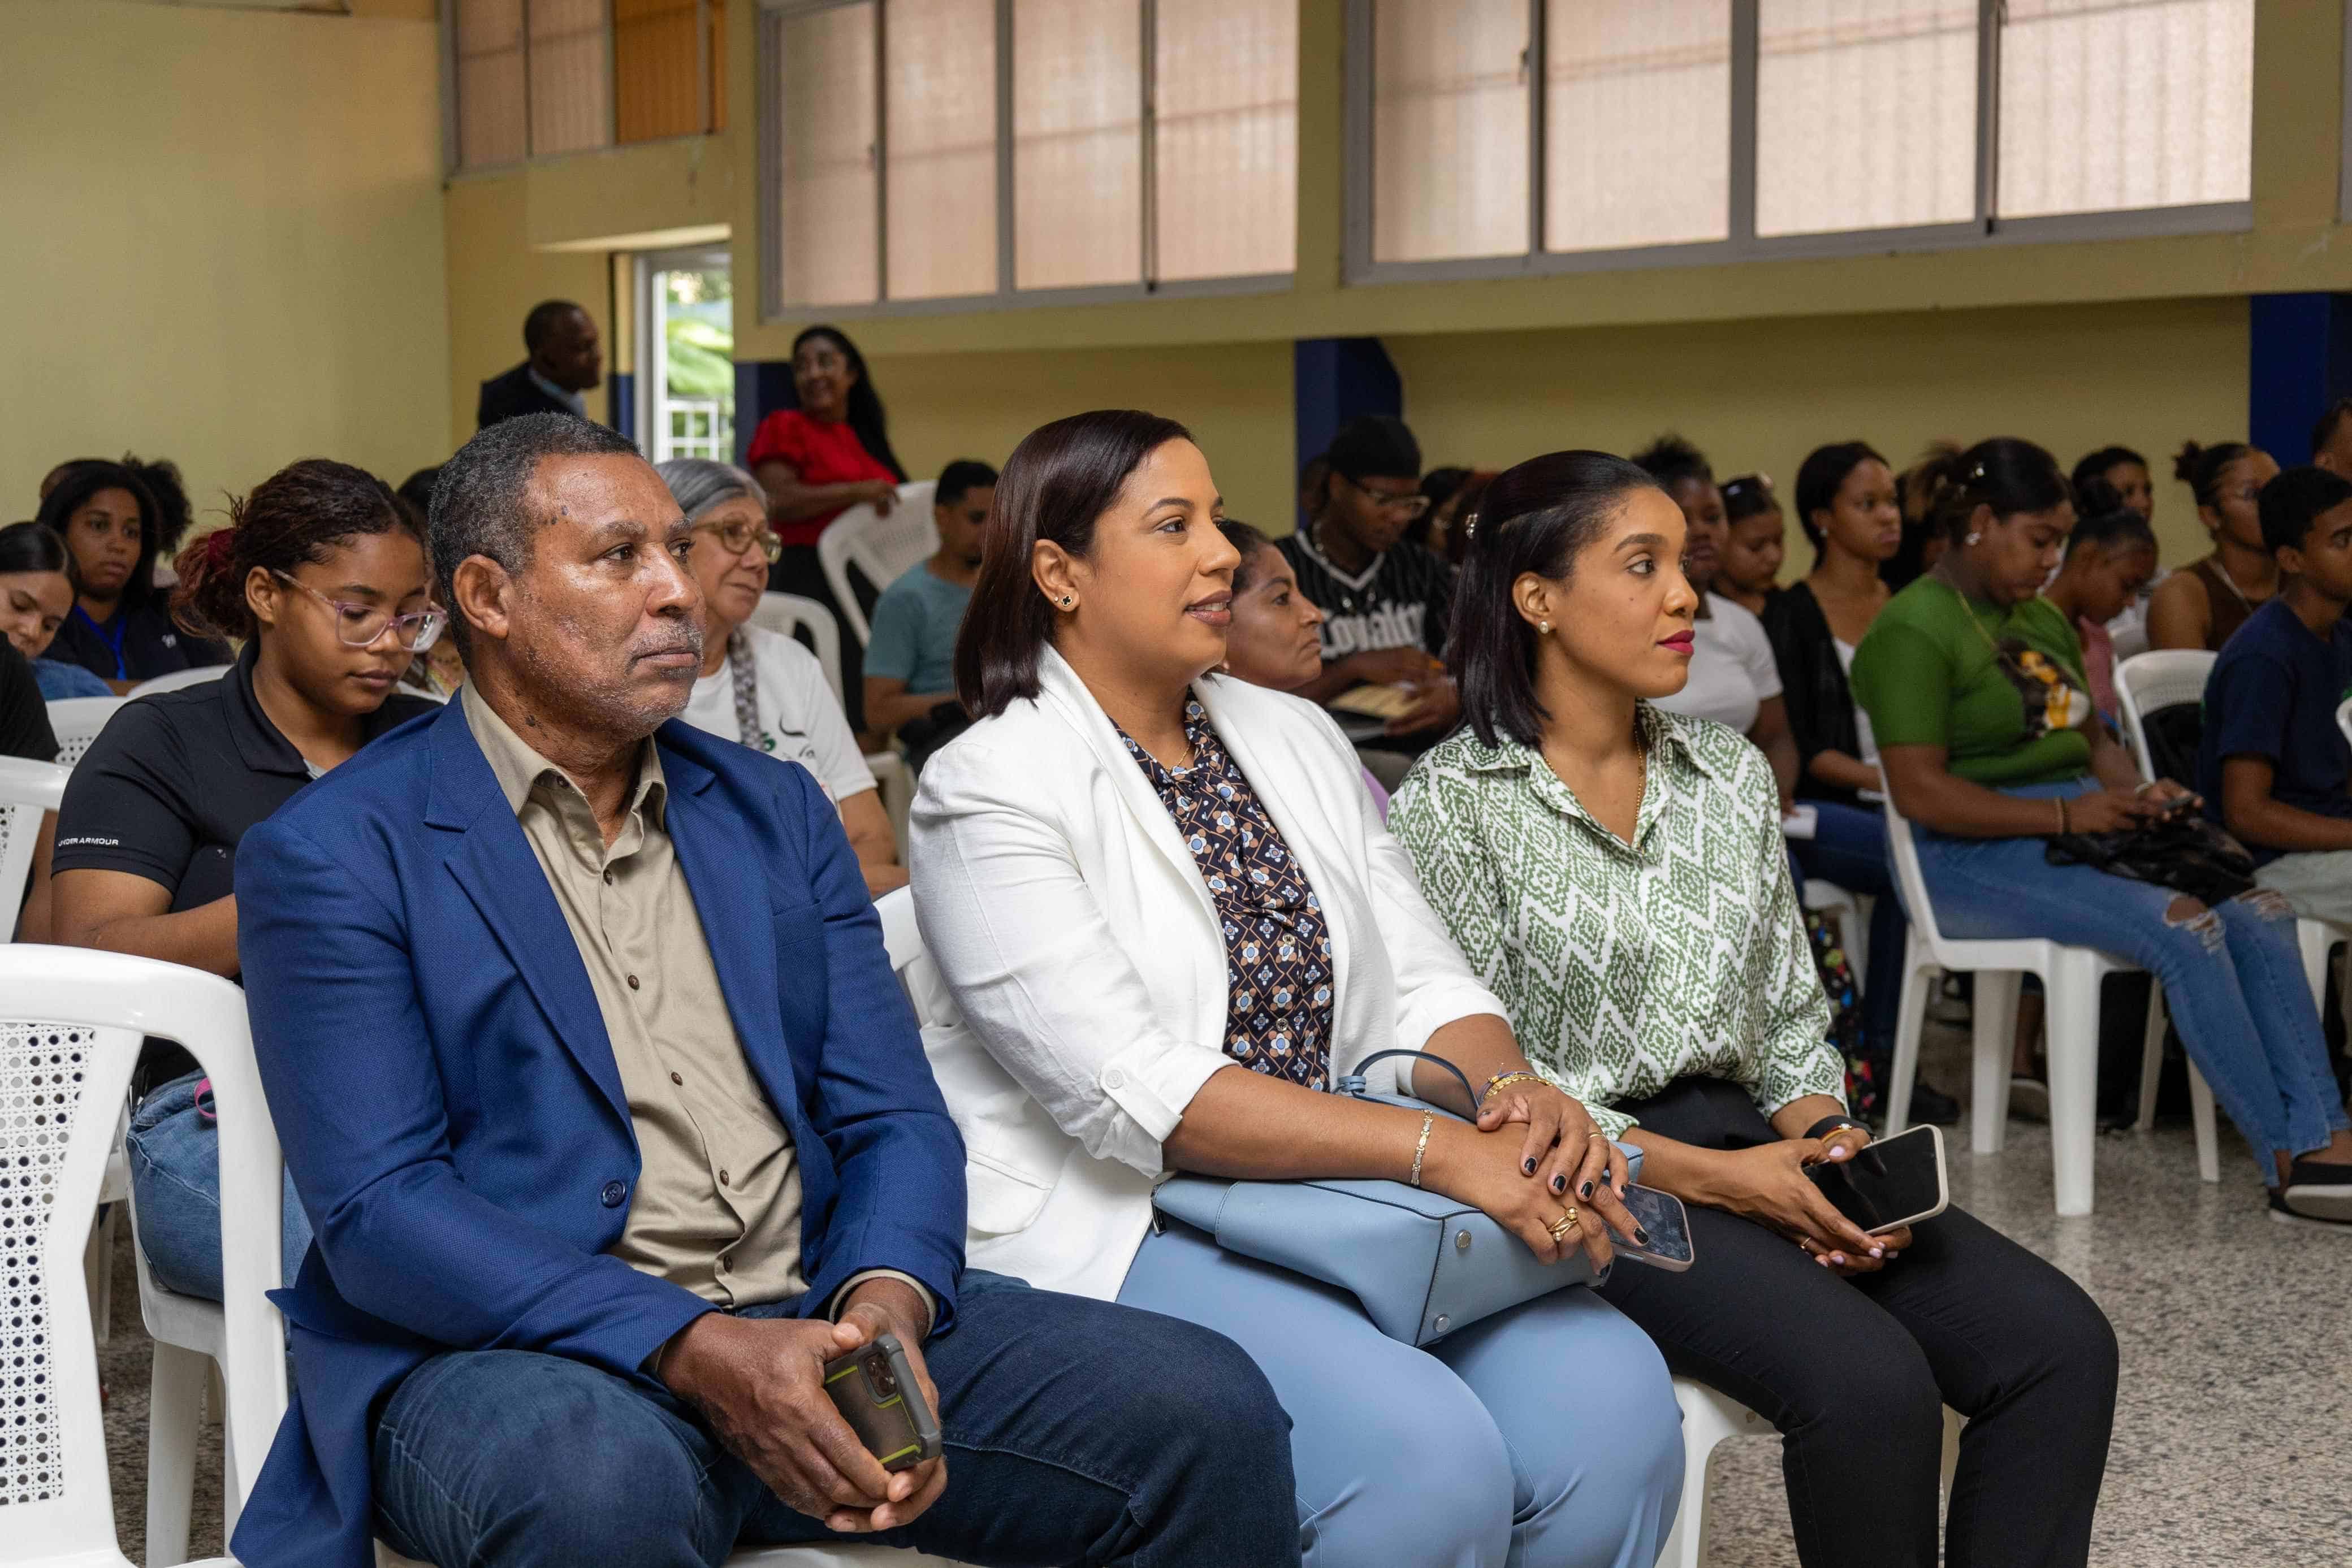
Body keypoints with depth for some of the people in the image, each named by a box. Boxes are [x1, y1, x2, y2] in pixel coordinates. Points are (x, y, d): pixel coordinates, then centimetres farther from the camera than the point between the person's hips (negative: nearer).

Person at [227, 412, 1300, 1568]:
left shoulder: (776, 812, 16)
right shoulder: (332, 855, -1)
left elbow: (891, 1117, 10)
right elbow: (379, 1211, -11)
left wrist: (886, 1299, -13)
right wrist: (694, 1350, -22)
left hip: (815, 1317, 4)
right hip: (521, 1346, -4)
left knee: (1205, 1408, -17)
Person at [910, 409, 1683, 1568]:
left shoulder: (1297, 740, 14)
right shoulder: (989, 791, -8)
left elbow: (1420, 984, 11)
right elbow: (1135, 1092, -19)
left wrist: (1512, 1092, -13)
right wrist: (1438, 1150, -25)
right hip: (1112, 1231, -6)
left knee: (1608, 1396, -18)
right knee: (1428, 1452, -28)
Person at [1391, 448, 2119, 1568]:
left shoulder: (1731, 774, 13)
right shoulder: (1453, 806, -6)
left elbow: (1789, 1018, 16)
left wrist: (1824, 1138, -6)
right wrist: (1712, 1178, -17)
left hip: (1749, 1141, 6)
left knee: (2062, 1345, -14)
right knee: (1871, 1378, -29)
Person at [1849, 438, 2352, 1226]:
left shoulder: (2043, 619, 19)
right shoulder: (1916, 630, -9)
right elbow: (1919, 791, -18)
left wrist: (2137, 792, 3)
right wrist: (2067, 814, -19)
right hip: (1972, 860, -8)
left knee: (2261, 912, -15)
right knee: (2184, 927, -28)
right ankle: (2287, 1163, -20)